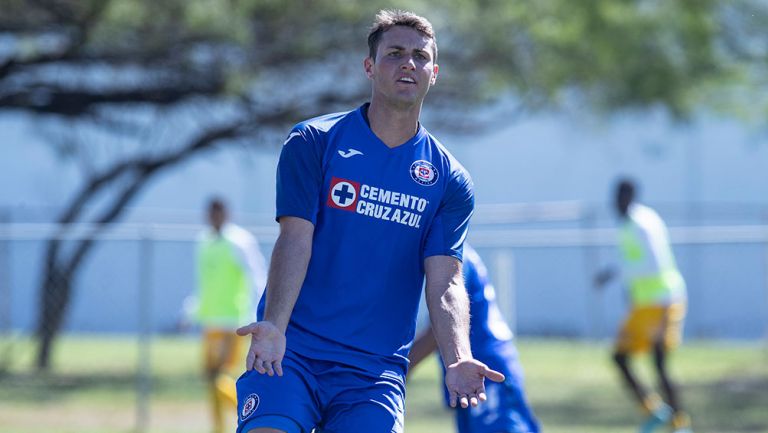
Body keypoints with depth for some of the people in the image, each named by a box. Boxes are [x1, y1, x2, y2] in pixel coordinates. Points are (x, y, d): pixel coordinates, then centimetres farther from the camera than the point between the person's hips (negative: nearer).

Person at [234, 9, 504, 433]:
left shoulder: (450, 182, 8)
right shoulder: (312, 142, 2)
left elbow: (444, 282, 0)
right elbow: (295, 239, -8)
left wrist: (457, 359, -19)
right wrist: (274, 327, -24)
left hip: (375, 370, 2)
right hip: (291, 351, -2)